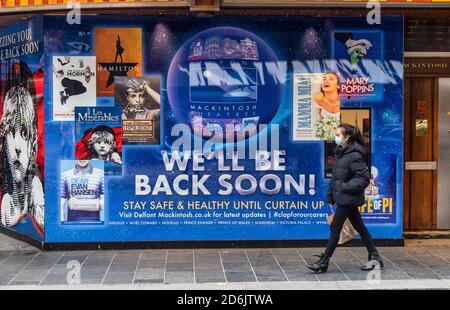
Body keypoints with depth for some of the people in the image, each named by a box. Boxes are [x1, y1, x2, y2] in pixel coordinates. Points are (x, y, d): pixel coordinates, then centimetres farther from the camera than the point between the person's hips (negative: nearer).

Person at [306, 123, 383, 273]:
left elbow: (364, 178, -20)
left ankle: (323, 262, 6)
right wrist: (330, 196, 15)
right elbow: (335, 177, 16)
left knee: (335, 228, -2)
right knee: (360, 227, 14)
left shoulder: (354, 155, -17)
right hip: (343, 198, 9)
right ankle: (374, 257, 23)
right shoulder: (341, 153, 12)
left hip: (347, 199, -9)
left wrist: (345, 187, -20)